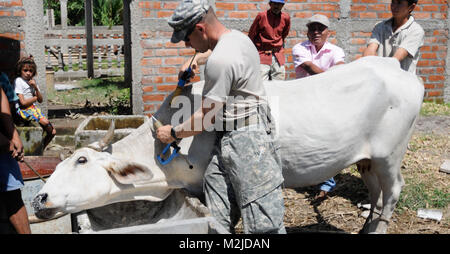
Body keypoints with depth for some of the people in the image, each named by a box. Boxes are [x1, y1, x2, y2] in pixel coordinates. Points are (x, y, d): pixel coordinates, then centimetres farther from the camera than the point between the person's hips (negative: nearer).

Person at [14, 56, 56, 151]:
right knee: (44, 122, -32)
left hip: (33, 108, 7)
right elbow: (23, 102, -14)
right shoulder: (18, 81, -6)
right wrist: (35, 97, 3)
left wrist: (35, 87, -5)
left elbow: (40, 100, 10)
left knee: (53, 132, -5)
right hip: (24, 110, -7)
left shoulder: (32, 81, 16)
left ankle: (41, 149, 12)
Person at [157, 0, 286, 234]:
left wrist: (173, 133, 1)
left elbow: (206, 119, -12)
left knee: (262, 223, -3)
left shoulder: (219, 61, -19)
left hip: (245, 142, -10)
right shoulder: (238, 37, 11)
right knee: (217, 220, 9)